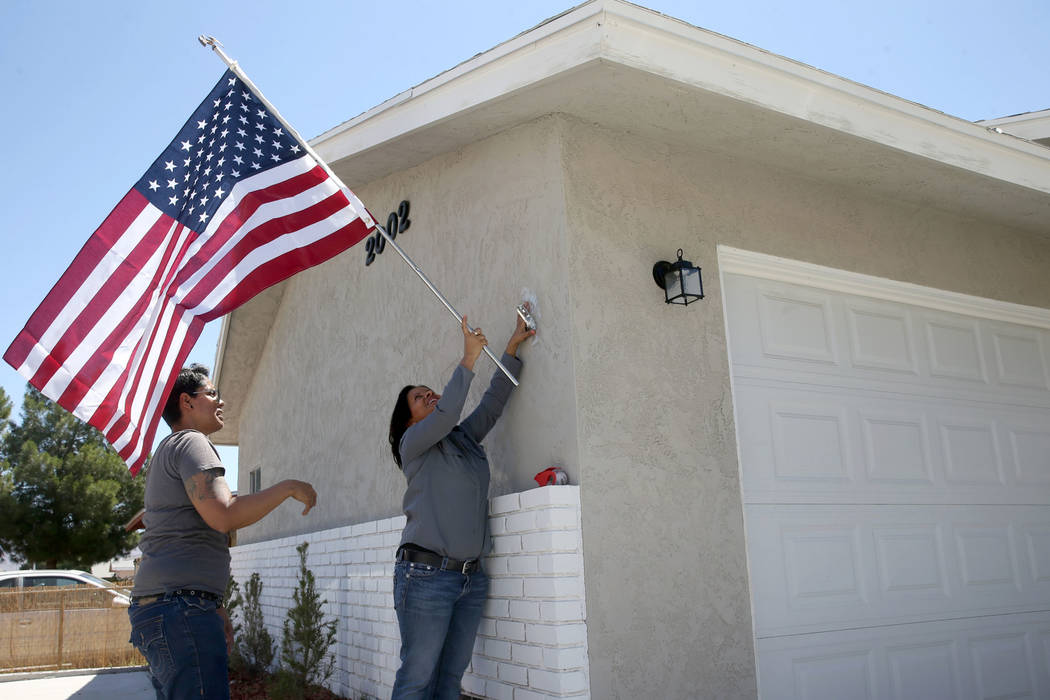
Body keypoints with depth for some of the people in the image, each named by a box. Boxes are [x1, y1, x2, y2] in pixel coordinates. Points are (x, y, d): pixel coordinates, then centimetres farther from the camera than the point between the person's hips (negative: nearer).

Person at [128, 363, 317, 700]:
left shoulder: (167, 451, 27)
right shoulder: (191, 442, -5)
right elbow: (223, 515, -22)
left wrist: (214, 609, 25)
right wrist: (288, 488, -11)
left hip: (155, 606, 11)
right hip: (179, 608, -11)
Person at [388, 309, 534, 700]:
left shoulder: (465, 440, 20)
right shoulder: (413, 444, 1)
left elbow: (492, 402, 17)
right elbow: (446, 415, -16)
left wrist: (512, 350, 11)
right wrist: (469, 359, -13)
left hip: (471, 577, 6)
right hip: (426, 574, -6)